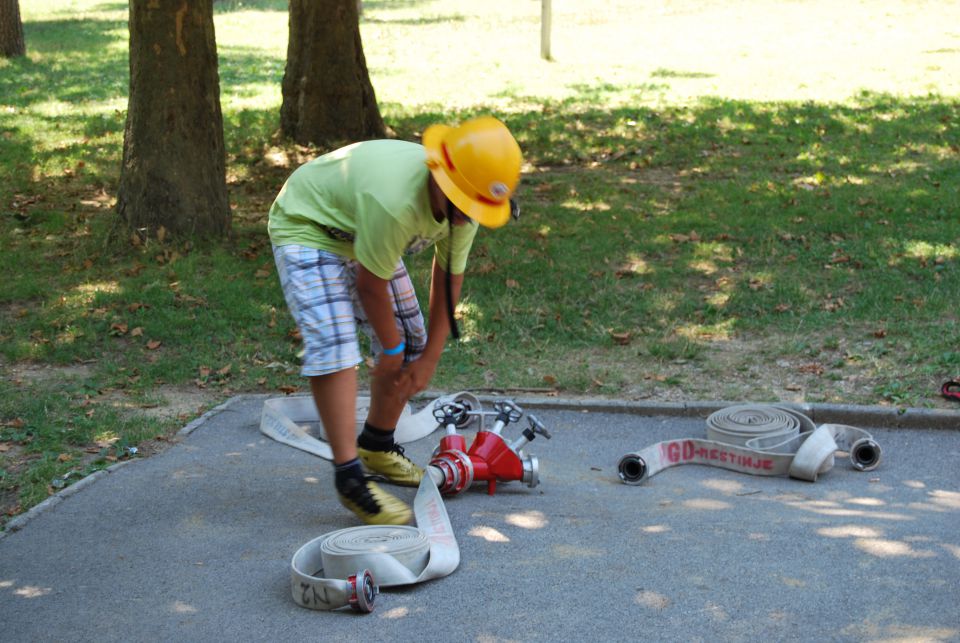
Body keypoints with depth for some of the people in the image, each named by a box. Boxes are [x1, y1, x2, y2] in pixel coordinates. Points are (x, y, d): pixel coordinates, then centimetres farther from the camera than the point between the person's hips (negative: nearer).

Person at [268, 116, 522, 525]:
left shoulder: (463, 204, -17)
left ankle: (377, 448, 27)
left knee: (412, 342, 8)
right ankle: (349, 477, -21)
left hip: (360, 235, 8)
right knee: (333, 343, -25)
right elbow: (371, 284, -28)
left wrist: (429, 358, -1)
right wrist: (391, 350, -12)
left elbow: (449, 280, -4)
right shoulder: (396, 201, -42)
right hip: (306, 227, -8)